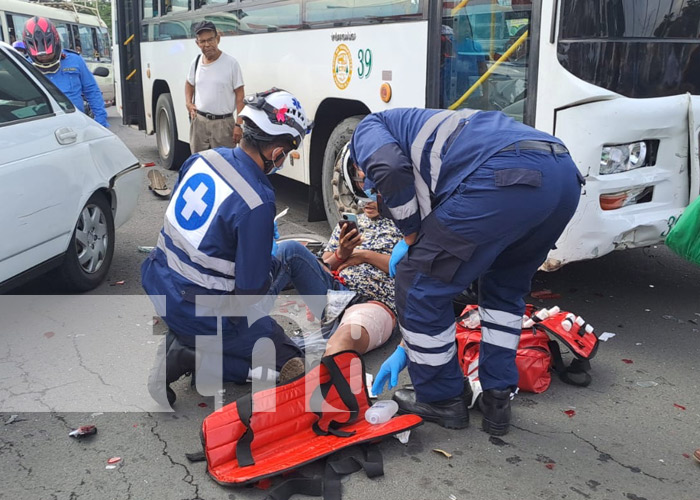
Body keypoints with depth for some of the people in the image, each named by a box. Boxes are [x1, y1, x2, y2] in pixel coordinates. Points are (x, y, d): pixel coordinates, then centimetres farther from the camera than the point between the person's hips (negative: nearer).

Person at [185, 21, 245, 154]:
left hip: (223, 123, -5)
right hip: (199, 121, 5)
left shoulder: (231, 63, -7)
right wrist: (188, 104, 8)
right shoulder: (196, 62, 7)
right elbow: (189, 84, 26)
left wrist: (239, 124, -14)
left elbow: (240, 94, -7)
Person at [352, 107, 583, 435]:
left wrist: (410, 238, 14)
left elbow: (390, 167, -5)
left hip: (502, 178, -9)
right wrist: (408, 348, 48)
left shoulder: (368, 130, 25)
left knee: (418, 280, 11)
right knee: (505, 288, 32)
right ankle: (496, 400, 33)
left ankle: (441, 400, 27)